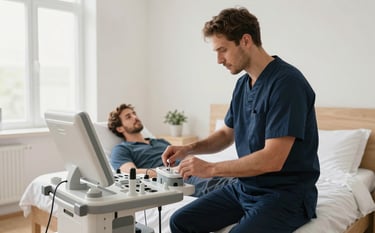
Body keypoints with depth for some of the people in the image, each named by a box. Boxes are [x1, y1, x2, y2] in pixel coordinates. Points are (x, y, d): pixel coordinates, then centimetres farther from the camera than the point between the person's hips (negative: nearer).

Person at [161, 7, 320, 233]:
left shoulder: (287, 83, -20)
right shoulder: (243, 84, 7)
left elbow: (273, 159, -25)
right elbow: (227, 134, 19)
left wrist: (211, 168, -19)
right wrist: (190, 148, 2)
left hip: (286, 194, -7)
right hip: (245, 187, 8)